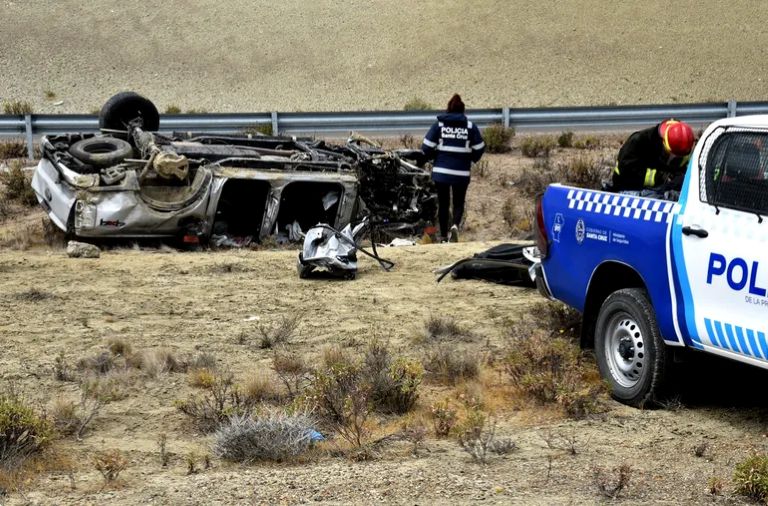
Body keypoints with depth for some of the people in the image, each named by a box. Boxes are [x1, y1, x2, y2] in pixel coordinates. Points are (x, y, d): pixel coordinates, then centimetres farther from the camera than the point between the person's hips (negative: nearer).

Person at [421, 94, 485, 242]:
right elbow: (479, 148, 2)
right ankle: (455, 225, -18)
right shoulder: (470, 126, -1)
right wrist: (471, 160, 21)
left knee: (443, 203, 13)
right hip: (461, 172, 0)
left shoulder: (439, 125, -2)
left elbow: (426, 147, -5)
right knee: (459, 203, 11)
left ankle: (443, 235, 16)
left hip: (441, 171, 0)